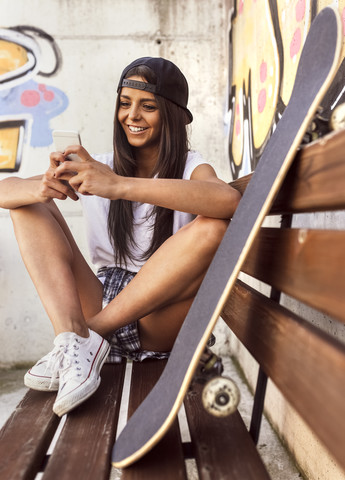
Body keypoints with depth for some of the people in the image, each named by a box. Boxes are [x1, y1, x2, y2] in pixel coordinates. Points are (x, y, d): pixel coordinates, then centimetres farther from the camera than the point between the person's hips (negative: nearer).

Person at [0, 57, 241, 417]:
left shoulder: (191, 167, -1)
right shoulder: (95, 168, 8)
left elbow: (229, 200, -27)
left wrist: (118, 186, -34)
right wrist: (44, 187, -23)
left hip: (158, 319, -2)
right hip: (100, 303, 3)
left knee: (213, 228, -27)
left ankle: (89, 334, -20)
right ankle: (71, 334, -24)